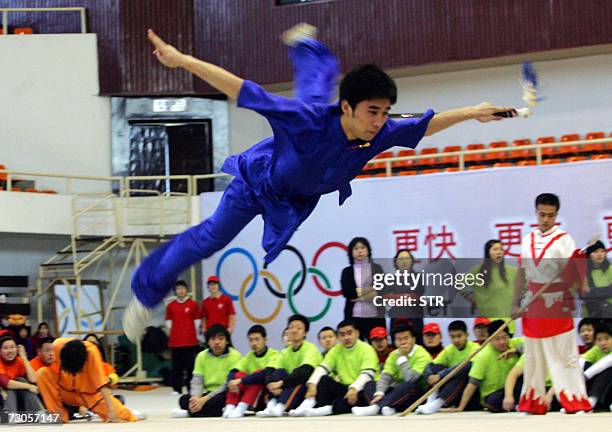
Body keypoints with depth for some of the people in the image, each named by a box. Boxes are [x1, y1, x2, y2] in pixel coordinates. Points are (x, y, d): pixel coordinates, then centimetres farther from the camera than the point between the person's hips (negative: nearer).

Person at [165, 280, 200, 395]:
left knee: (191, 365, 1)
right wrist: (173, 334, 3)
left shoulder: (193, 304, 1)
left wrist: (196, 336, 4)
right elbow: (168, 322, 10)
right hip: (175, 341, 2)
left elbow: (196, 321, 5)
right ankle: (176, 389, 9)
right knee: (177, 366, 4)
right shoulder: (170, 306, 5)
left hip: (191, 341, -1)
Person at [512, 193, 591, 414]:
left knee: (564, 354, -8)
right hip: (533, 303, 5)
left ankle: (576, 402, -6)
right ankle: (534, 402, 18)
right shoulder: (527, 240, 10)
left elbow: (573, 274, -9)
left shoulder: (564, 240, -5)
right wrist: (515, 303, 10)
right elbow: (521, 273, 13)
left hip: (556, 302, -5)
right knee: (533, 355, 10)